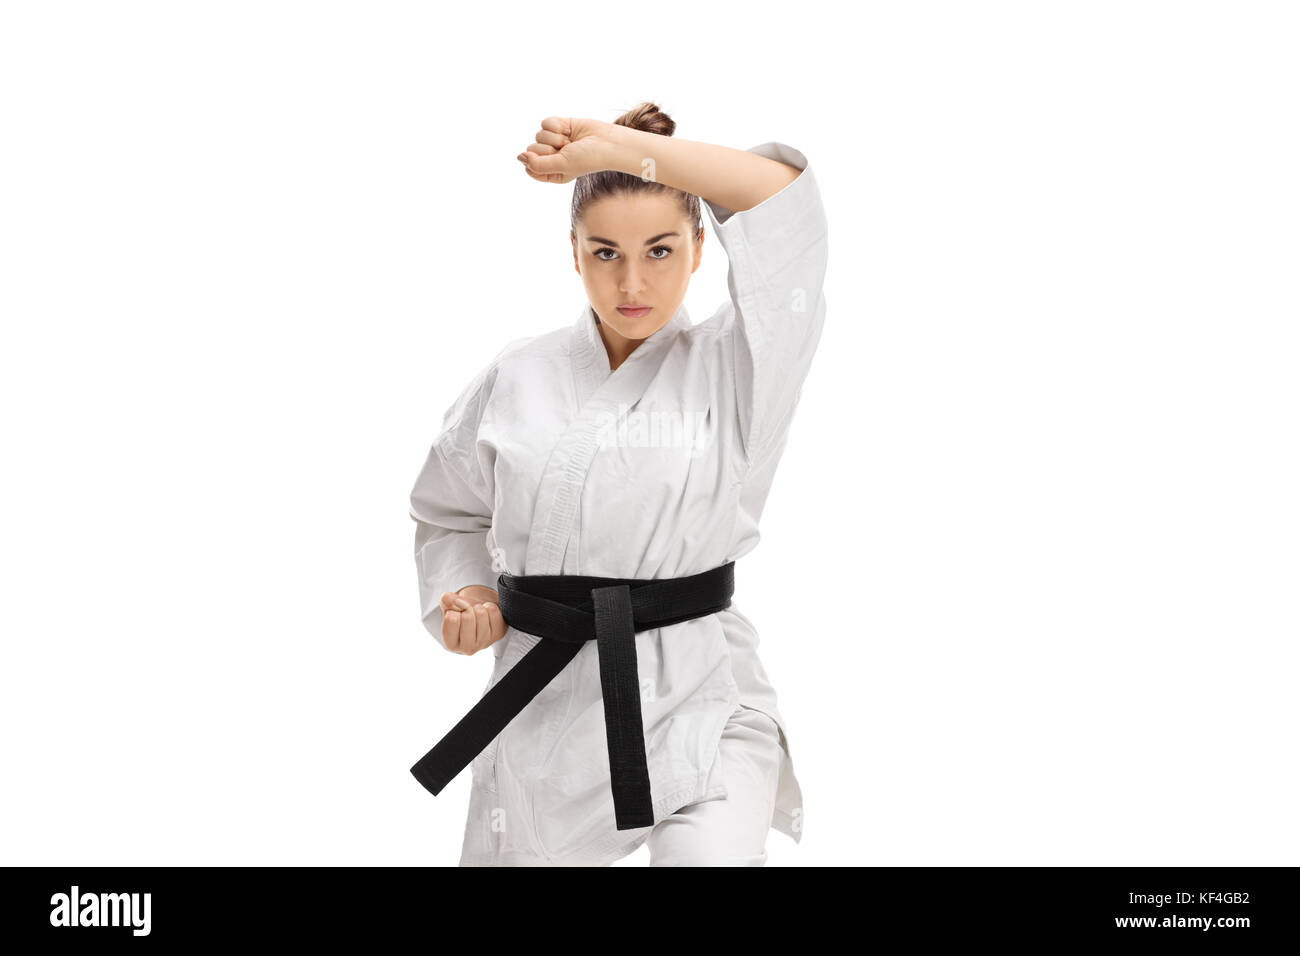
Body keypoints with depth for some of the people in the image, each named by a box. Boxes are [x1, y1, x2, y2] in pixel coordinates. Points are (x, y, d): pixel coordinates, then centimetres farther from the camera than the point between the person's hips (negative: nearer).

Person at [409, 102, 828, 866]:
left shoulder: (731, 369, -5)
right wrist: (463, 598, -1)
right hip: (547, 702, 3)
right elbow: (450, 513, 18)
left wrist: (615, 148, -15)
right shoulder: (517, 380, 2)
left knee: (714, 854, -22)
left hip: (698, 698, -3)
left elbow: (783, 198, -18)